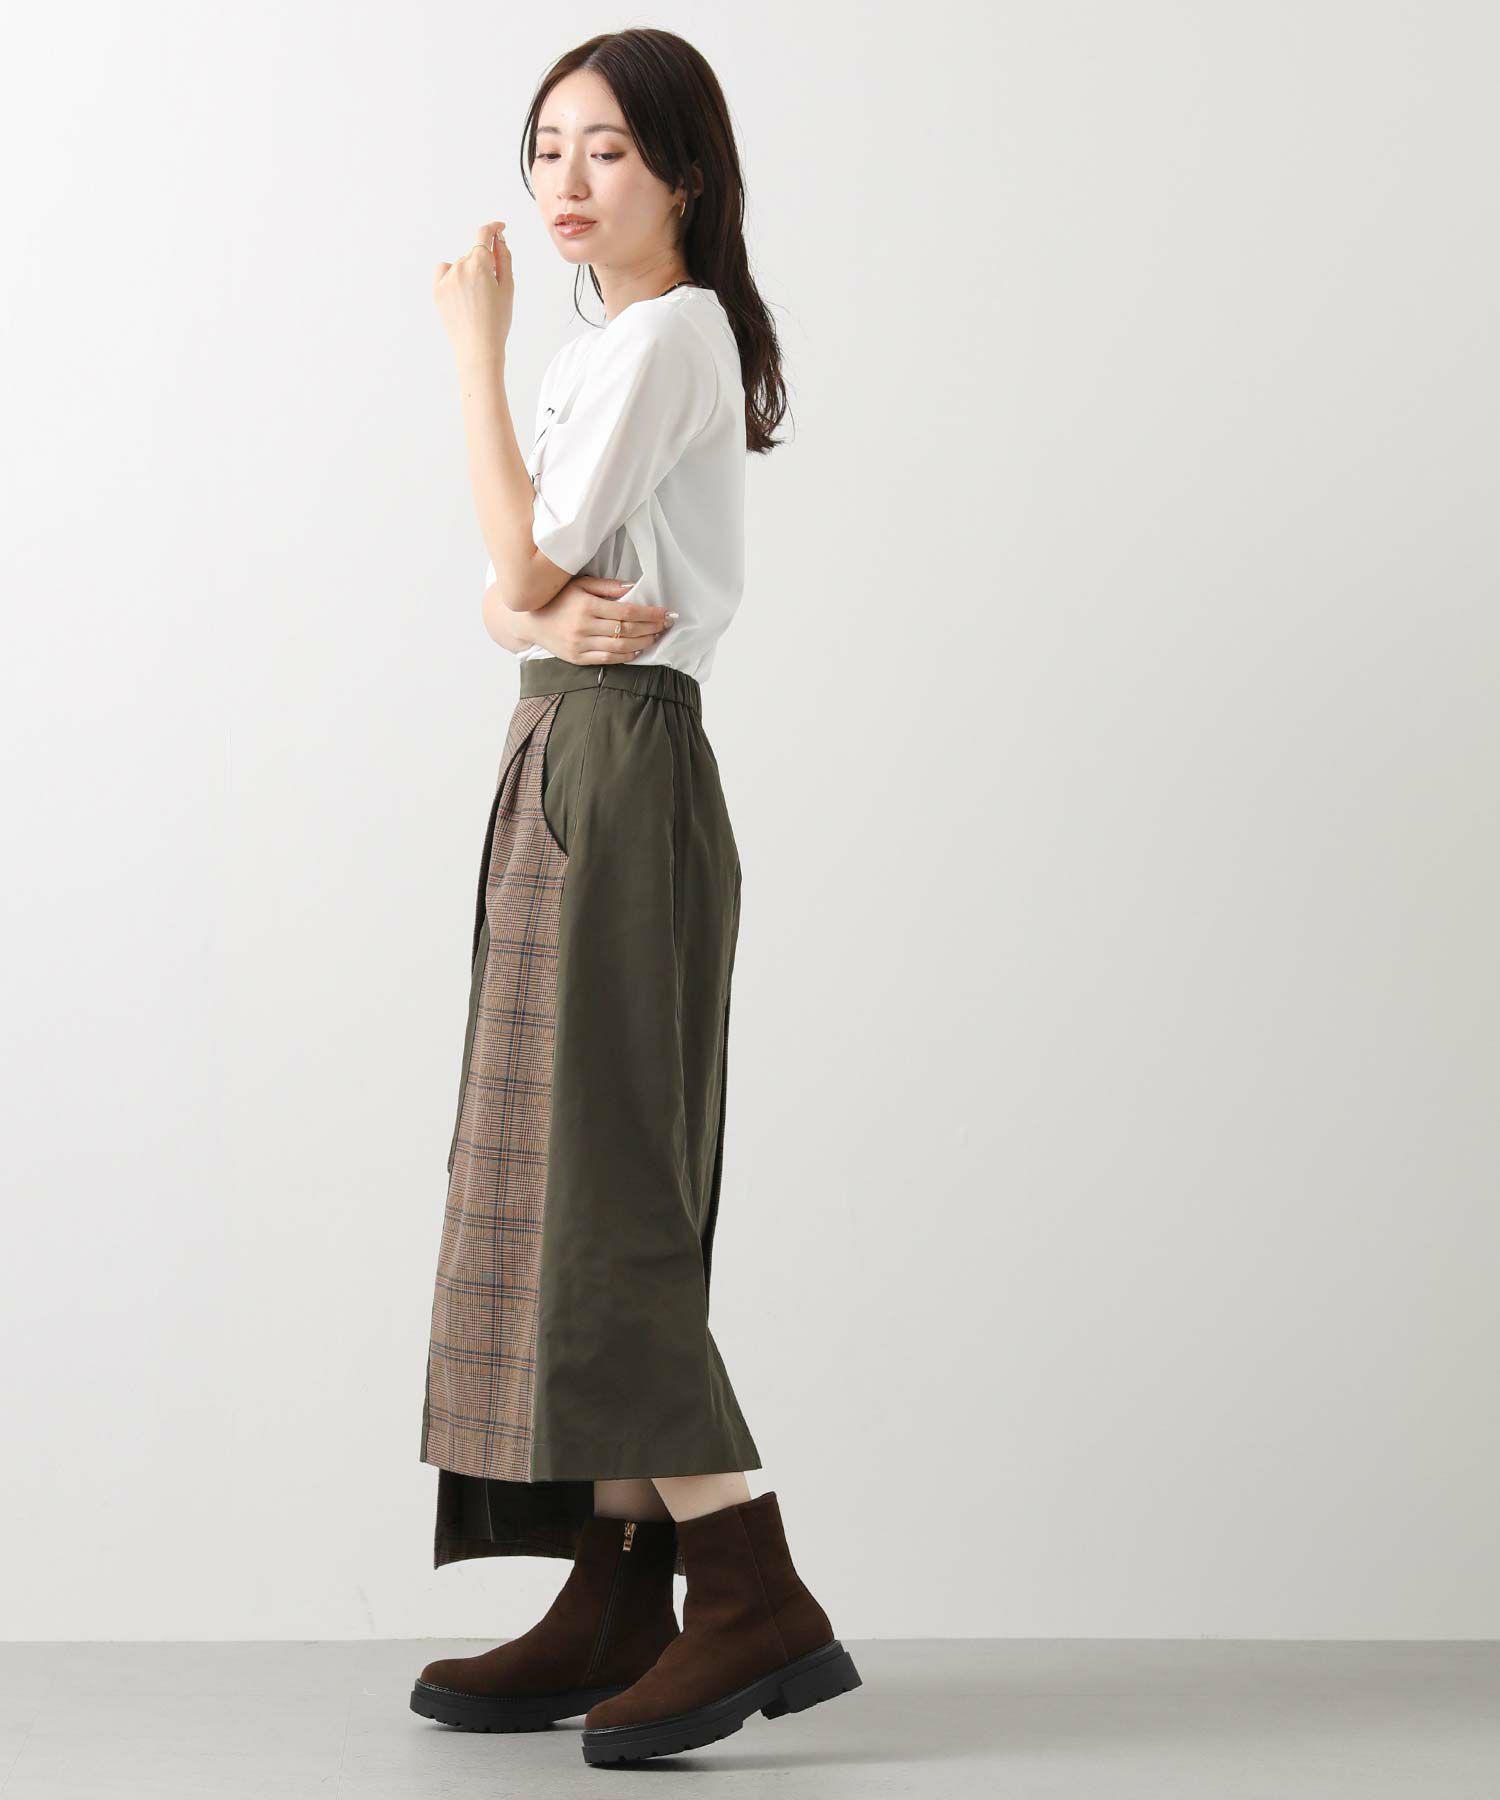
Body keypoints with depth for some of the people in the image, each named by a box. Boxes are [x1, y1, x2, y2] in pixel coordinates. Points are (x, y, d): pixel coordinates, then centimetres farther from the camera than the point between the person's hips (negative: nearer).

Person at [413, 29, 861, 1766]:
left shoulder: (667, 334, -9)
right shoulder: (612, 347, 21)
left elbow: (524, 564, -14)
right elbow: (505, 592, 14)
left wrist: (478, 345, -6)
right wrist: (556, 613, -10)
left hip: (619, 766, -10)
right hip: (566, 763, 10)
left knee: (596, 1186, -12)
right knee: (568, 1180, 7)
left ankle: (756, 1600, -11)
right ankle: (614, 1601, 9)